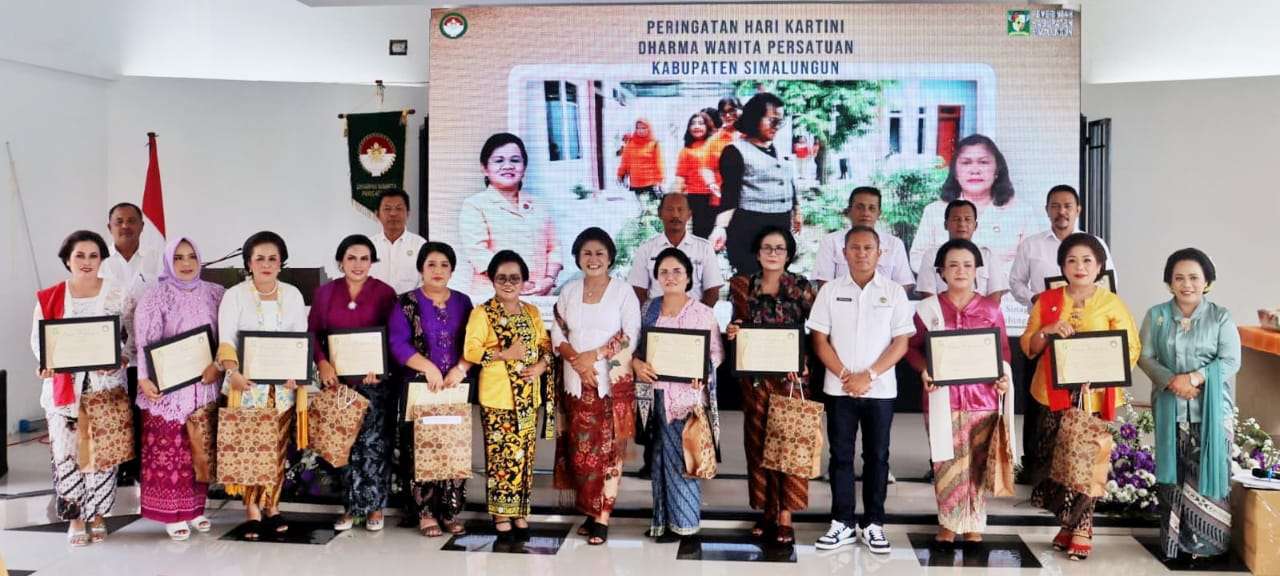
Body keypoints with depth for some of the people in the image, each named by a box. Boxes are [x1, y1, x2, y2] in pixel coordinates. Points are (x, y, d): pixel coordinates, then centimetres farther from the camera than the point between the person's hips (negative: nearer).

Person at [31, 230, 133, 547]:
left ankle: (98, 515, 15)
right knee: (66, 452, -1)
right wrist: (47, 363, -12)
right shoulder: (49, 297, 3)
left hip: (107, 384, -1)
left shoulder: (118, 292, 2)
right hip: (63, 385, 1)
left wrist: (120, 359, -14)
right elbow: (38, 339, 7)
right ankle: (75, 518, 12)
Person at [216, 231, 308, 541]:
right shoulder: (235, 295, 3)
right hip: (247, 382, -2)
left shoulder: (292, 295, 10)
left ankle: (271, 506, 14)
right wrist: (232, 371, -23)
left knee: (278, 446, 3)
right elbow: (226, 339, -6)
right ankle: (253, 509, 2)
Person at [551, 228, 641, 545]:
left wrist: (593, 355, -15)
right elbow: (557, 333, 8)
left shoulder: (623, 291, -1)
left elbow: (631, 336, -7)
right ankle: (590, 511, 16)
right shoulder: (569, 291, 10)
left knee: (607, 448, -2)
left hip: (613, 381, -3)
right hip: (576, 381, 3)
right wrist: (576, 361, -9)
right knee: (581, 448, 4)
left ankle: (601, 517, 3)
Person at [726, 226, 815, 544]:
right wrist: (732, 333, -7)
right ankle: (766, 510, 17)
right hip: (755, 375, 2)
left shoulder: (802, 287, -1)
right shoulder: (743, 286, 6)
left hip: (791, 374, -2)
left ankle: (785, 515, 4)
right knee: (758, 441, 5)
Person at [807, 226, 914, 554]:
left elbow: (901, 342, -3)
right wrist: (845, 376, -11)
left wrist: (868, 376, -12)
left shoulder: (894, 292, 1)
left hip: (880, 389, 0)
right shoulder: (830, 291, 2)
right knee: (841, 456, 6)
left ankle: (873, 524, 17)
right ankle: (842, 523, 14)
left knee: (877, 456, 7)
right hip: (839, 388, 1)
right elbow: (819, 340, 0)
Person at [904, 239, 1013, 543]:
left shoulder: (991, 309, 7)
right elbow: (913, 348, 7)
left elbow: (1004, 350, 10)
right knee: (946, 462, 1)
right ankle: (949, 521, 14)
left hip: (982, 396, 1)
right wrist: (924, 370, -11)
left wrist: (1004, 376, -8)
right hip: (942, 396, -1)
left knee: (978, 462, 5)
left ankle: (974, 523, 17)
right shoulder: (928, 308, 4)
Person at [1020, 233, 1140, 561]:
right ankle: (1071, 523, 18)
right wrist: (1047, 331, -12)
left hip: (1094, 395, -2)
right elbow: (1028, 346, 8)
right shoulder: (1047, 300, 8)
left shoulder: (1112, 303, 2)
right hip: (1055, 394, 2)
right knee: (1051, 458, 0)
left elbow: (1132, 349, -1)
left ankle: (1080, 527, 13)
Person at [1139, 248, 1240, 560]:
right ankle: (1174, 539, 16)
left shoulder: (1221, 317, 1)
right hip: (1170, 407, 2)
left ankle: (1208, 540, 12)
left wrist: (1194, 378, -19)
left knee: (1207, 472, -1)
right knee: (1173, 473, 6)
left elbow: (1231, 361, -5)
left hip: (1211, 409, -1)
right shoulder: (1156, 315, 5)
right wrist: (1172, 380, -15)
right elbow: (1144, 356, 1)